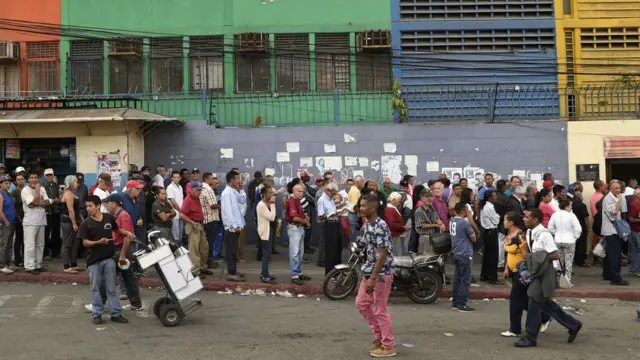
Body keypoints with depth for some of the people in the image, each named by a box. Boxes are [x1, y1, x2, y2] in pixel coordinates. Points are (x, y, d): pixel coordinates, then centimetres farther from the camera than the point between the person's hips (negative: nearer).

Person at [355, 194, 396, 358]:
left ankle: (388, 347, 13)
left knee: (380, 310, -1)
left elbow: (383, 254, -23)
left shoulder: (380, 226, -20)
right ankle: (379, 335, 27)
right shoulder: (367, 225, 9)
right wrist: (366, 274, 20)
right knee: (361, 303, 15)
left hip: (381, 273, -10)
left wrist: (373, 278, -24)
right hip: (370, 272, 10)